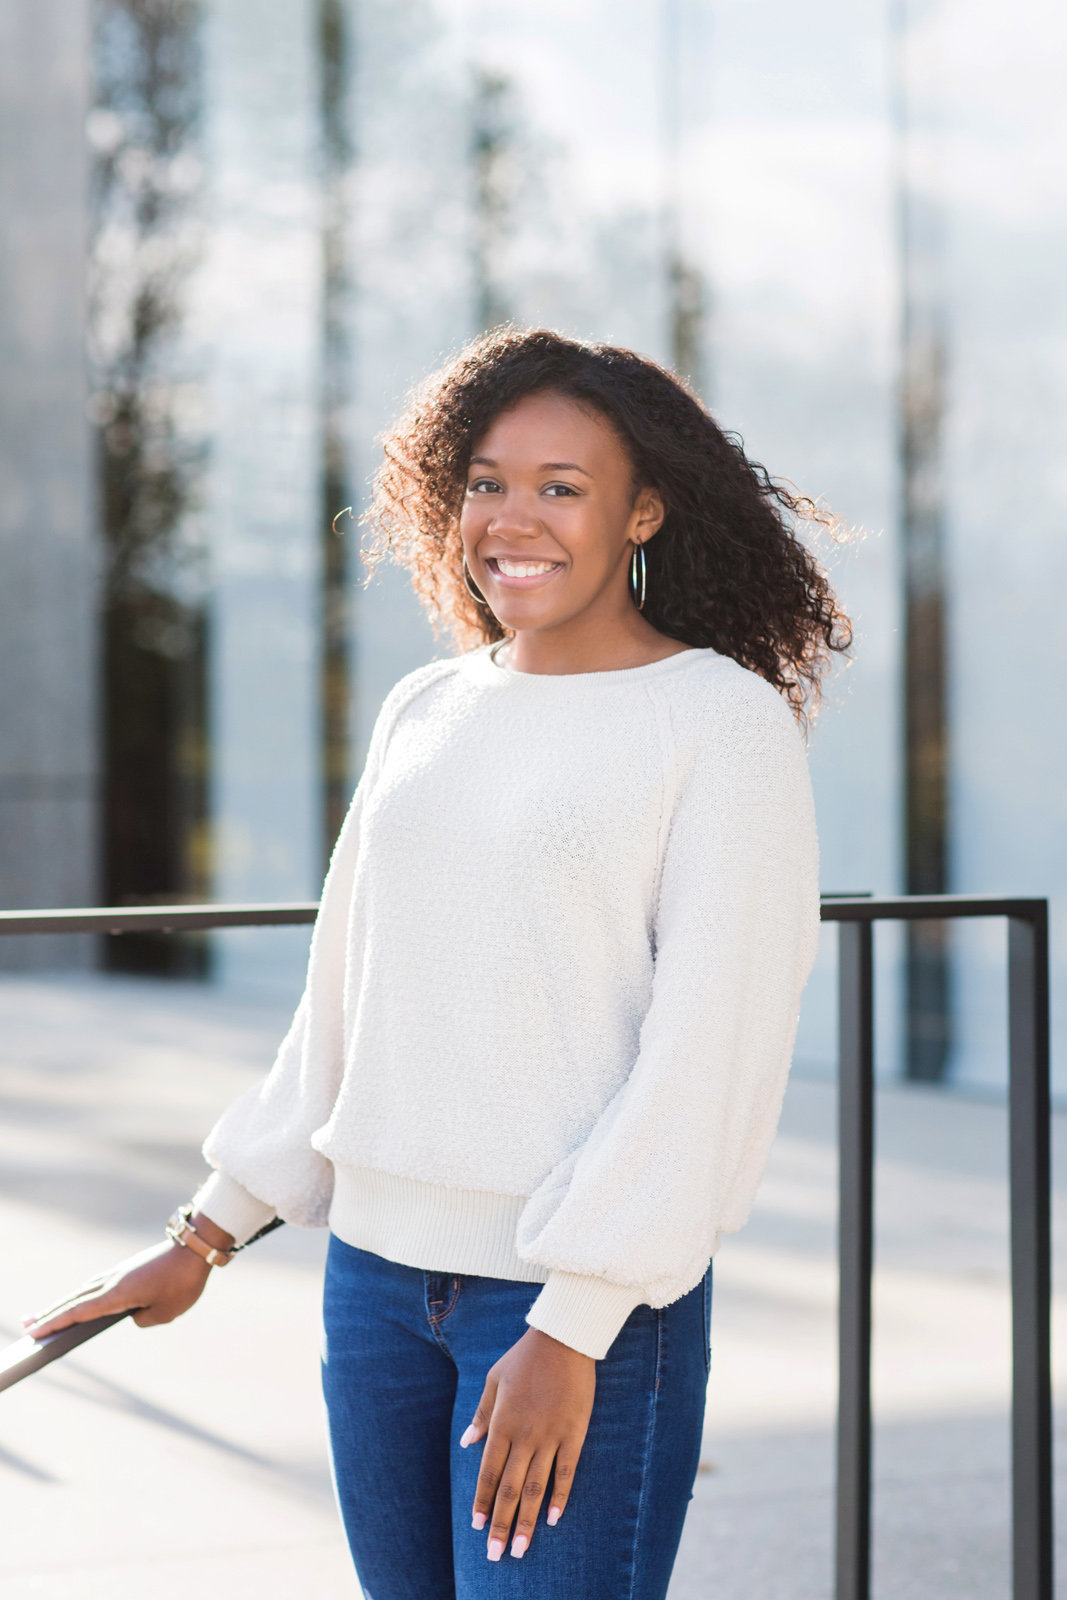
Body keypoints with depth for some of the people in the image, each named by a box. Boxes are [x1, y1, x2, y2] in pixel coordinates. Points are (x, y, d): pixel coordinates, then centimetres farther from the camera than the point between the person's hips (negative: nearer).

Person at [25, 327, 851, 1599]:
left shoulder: (726, 721, -6)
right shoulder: (424, 711, 11)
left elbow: (708, 1046, -12)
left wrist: (572, 1329, -17)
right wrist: (207, 1233, 19)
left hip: (590, 1298, -5)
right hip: (376, 1269, 6)